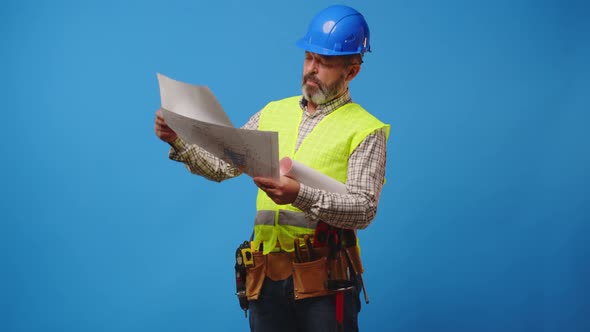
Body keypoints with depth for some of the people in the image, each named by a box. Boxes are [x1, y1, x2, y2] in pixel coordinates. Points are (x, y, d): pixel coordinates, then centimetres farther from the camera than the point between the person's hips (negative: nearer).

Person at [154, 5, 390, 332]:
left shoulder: (366, 130, -2)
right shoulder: (274, 113, 12)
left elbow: (363, 209, -13)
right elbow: (221, 165, 7)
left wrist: (300, 196, -28)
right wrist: (178, 140, -10)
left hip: (324, 277, -4)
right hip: (268, 272, 4)